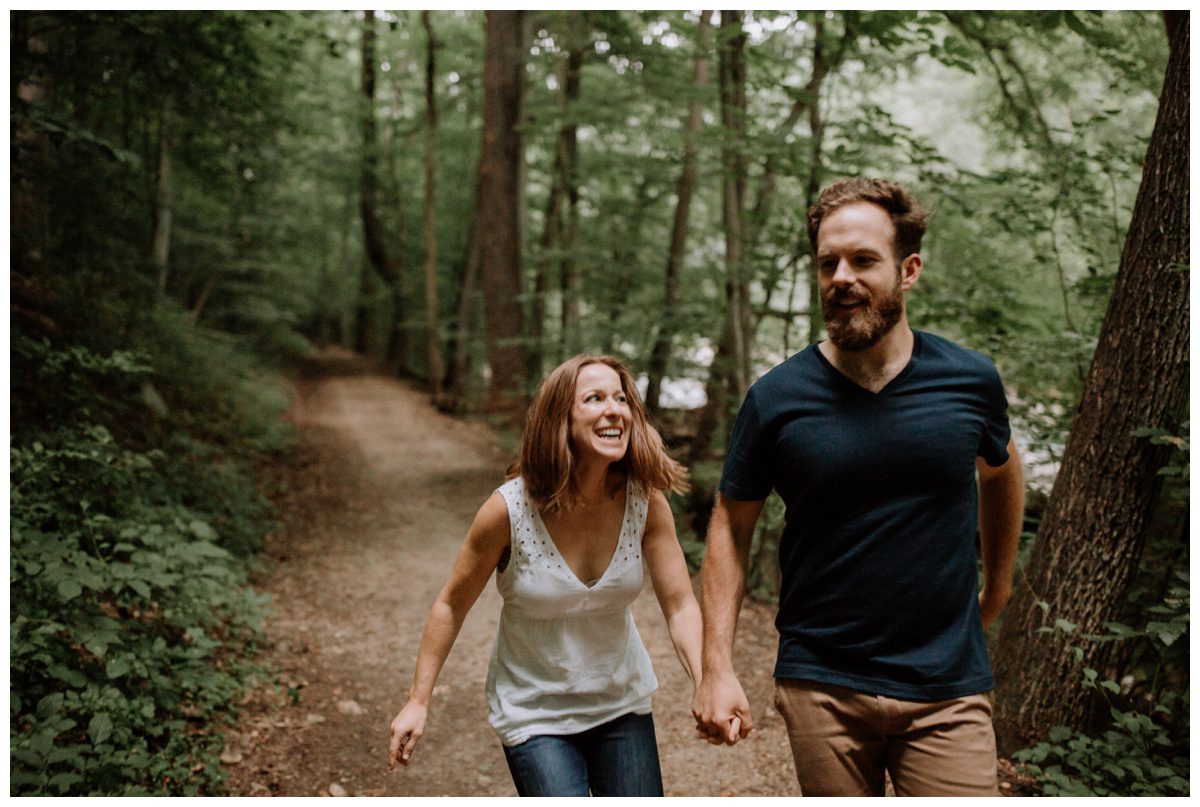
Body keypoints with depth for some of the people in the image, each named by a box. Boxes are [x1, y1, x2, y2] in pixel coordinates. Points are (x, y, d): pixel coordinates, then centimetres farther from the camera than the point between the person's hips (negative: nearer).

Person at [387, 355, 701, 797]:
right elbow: (452, 605, -10)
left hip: (622, 704, 3)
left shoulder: (646, 502, -15)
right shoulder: (509, 509, -22)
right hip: (534, 714, -3)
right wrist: (417, 702, -7)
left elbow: (680, 605, -13)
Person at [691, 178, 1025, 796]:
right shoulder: (777, 397, -7)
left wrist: (997, 584, 25)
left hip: (948, 689, 1)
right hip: (821, 687, 0)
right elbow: (731, 528, -1)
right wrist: (717, 670, -8)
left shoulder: (970, 381, -3)